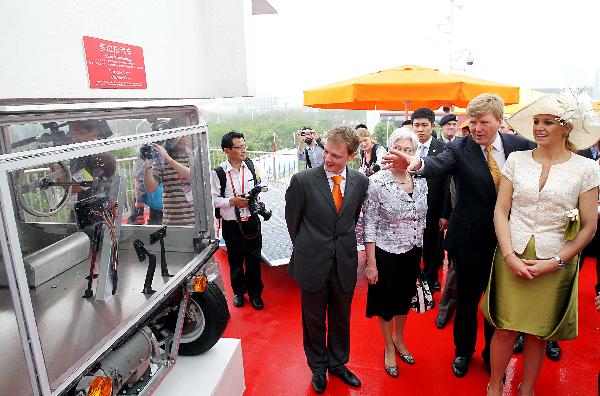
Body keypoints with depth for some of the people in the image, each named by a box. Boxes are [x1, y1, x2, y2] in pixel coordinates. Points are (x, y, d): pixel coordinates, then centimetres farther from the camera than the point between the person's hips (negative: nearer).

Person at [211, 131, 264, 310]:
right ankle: (238, 292, 37)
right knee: (235, 261, 14)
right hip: (232, 225, -3)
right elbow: (213, 199, -9)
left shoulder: (250, 166, 0)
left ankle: (255, 293, 31)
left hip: (252, 221, 3)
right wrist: (232, 201, -20)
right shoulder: (218, 173, -13)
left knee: (254, 259, 12)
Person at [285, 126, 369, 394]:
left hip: (345, 263, 3)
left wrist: (344, 242, 12)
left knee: (341, 319, 20)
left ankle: (337, 363, 45)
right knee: (314, 320, 16)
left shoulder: (360, 181, -4)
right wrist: (306, 249, 8)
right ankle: (318, 367, 41)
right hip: (312, 264, -2)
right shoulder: (303, 180, -14)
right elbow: (292, 220, -1)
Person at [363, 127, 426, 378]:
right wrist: (371, 264, -14)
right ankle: (389, 347, 39)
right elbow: (369, 225, -15)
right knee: (386, 301, 15)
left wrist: (421, 255, 9)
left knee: (405, 298, 23)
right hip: (385, 254, -4)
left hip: (412, 254, 5)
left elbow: (422, 220, 6)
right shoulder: (377, 182, -18)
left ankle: (399, 340, 48)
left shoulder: (421, 181, -4)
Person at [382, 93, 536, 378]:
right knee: (467, 300, 14)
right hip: (470, 241, -2)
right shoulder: (459, 149, -13)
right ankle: (463, 351, 39)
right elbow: (439, 163, -31)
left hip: (506, 240, 3)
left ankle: (492, 352, 42)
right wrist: (418, 163, -55)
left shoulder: (519, 145, -3)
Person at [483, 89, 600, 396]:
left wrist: (555, 262, -10)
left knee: (538, 333, 13)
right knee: (505, 329, 7)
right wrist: (509, 255, -9)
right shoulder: (516, 160, -1)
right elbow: (500, 211, 0)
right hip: (512, 258, 1)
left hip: (554, 264, 0)